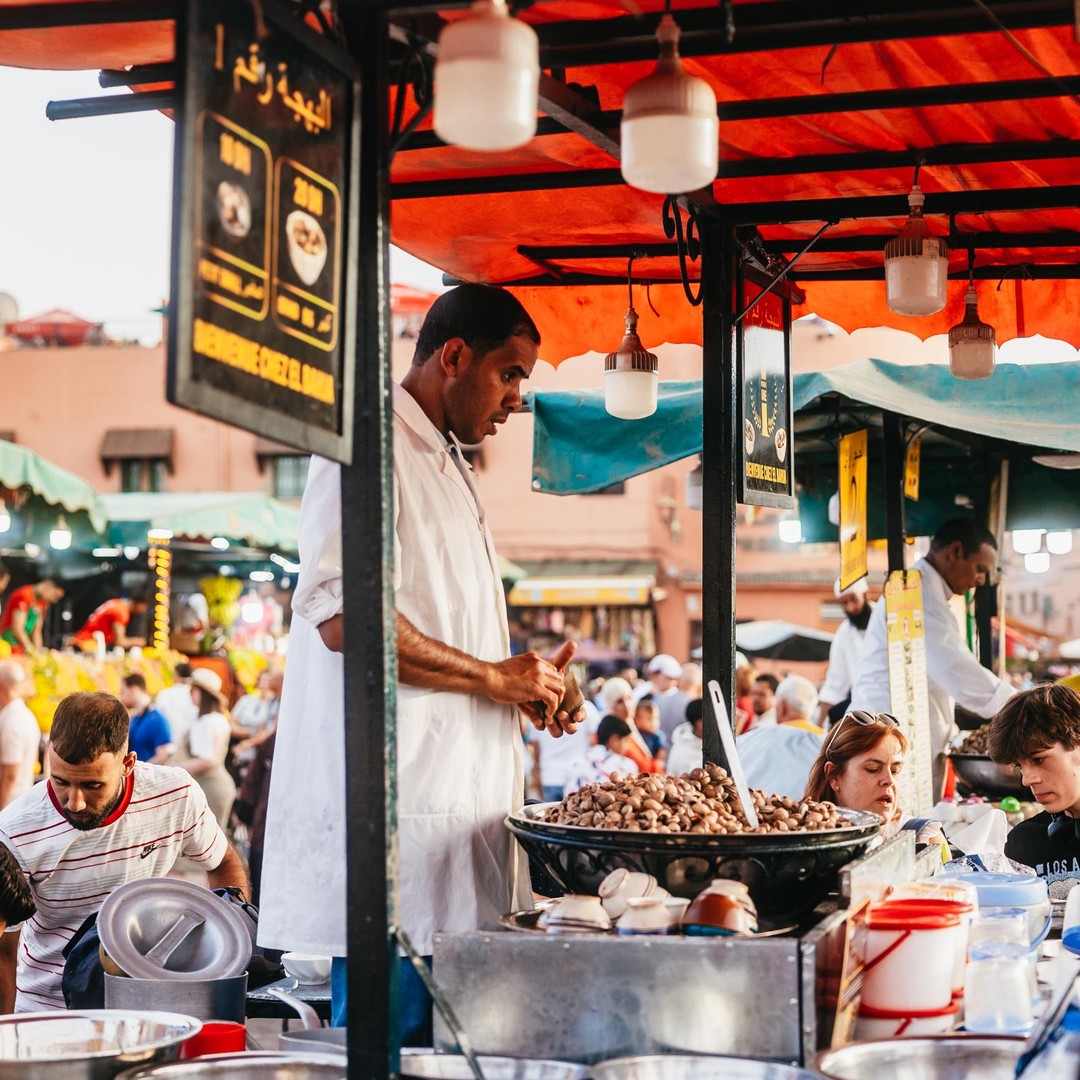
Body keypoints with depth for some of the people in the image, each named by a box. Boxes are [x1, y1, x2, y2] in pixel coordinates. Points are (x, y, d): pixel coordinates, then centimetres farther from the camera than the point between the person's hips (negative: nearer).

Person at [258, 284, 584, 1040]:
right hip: (400, 810, -10)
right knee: (391, 1040, -6)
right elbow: (343, 616, -22)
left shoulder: (446, 464, 22)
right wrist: (494, 676, -13)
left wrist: (523, 688, 12)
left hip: (460, 799, 10)